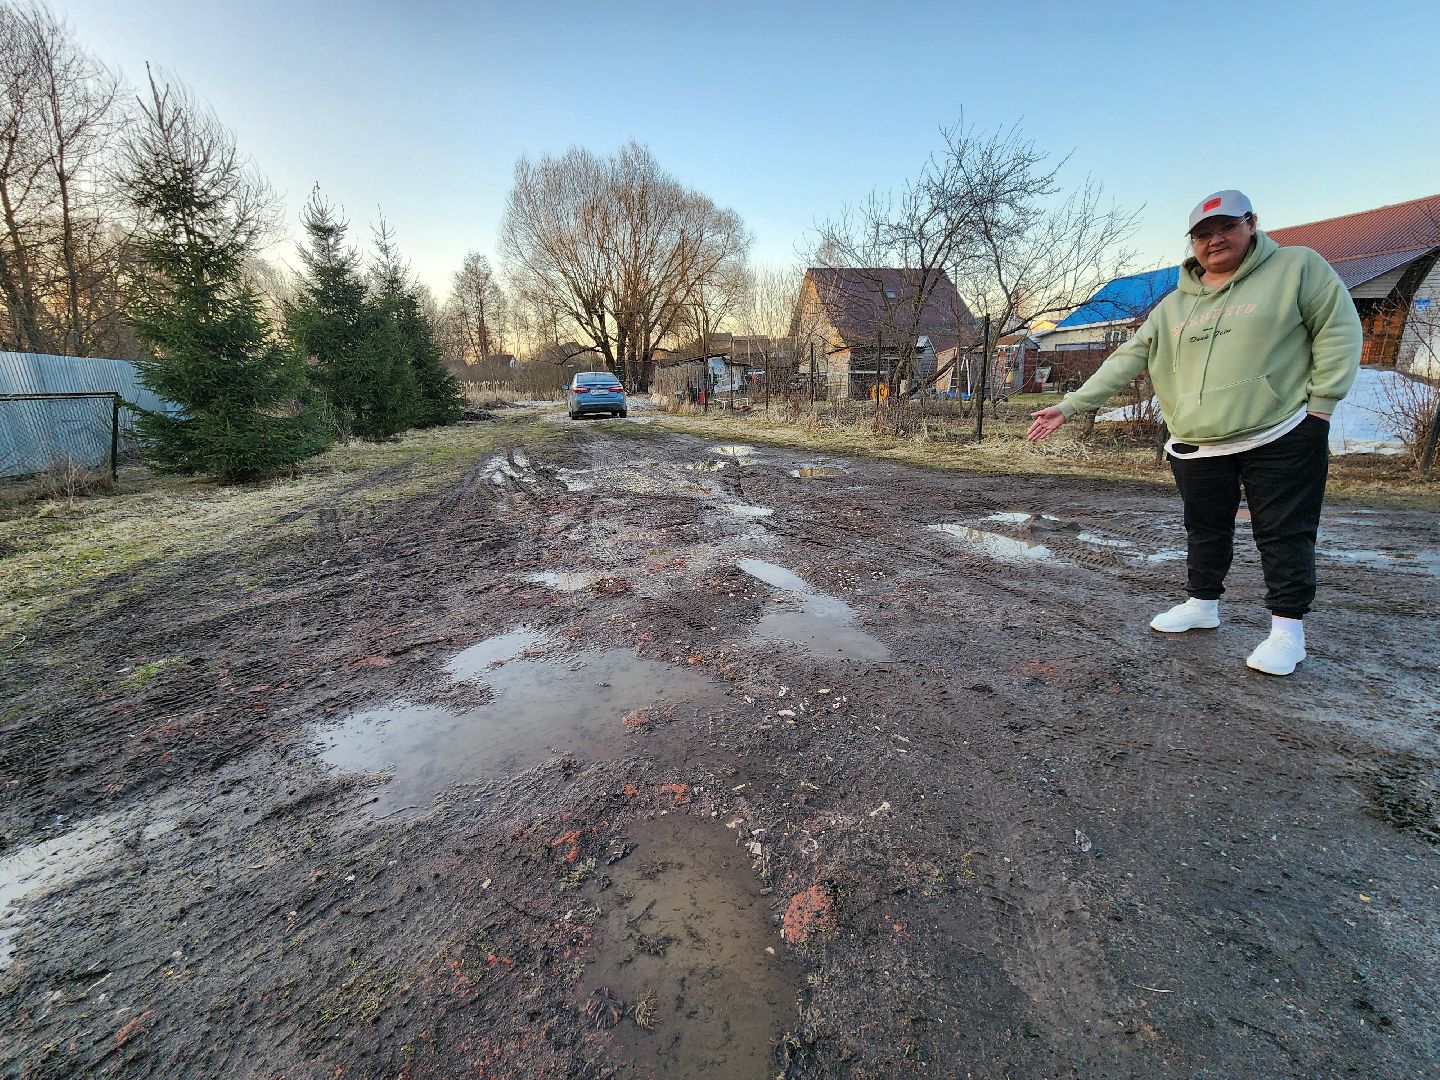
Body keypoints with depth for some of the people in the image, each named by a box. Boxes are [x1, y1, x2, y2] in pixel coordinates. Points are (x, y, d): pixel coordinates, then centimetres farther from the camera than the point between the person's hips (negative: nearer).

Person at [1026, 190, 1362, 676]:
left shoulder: (1297, 267, 0)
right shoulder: (1173, 306, 10)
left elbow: (1338, 329, -1)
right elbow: (1125, 361, 5)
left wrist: (1321, 402, -9)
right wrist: (1070, 405, -4)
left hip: (1282, 439, -4)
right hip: (1197, 447, 4)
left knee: (1284, 534, 1)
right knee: (1205, 531, 14)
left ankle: (1288, 628, 12)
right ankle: (1202, 604, 30)